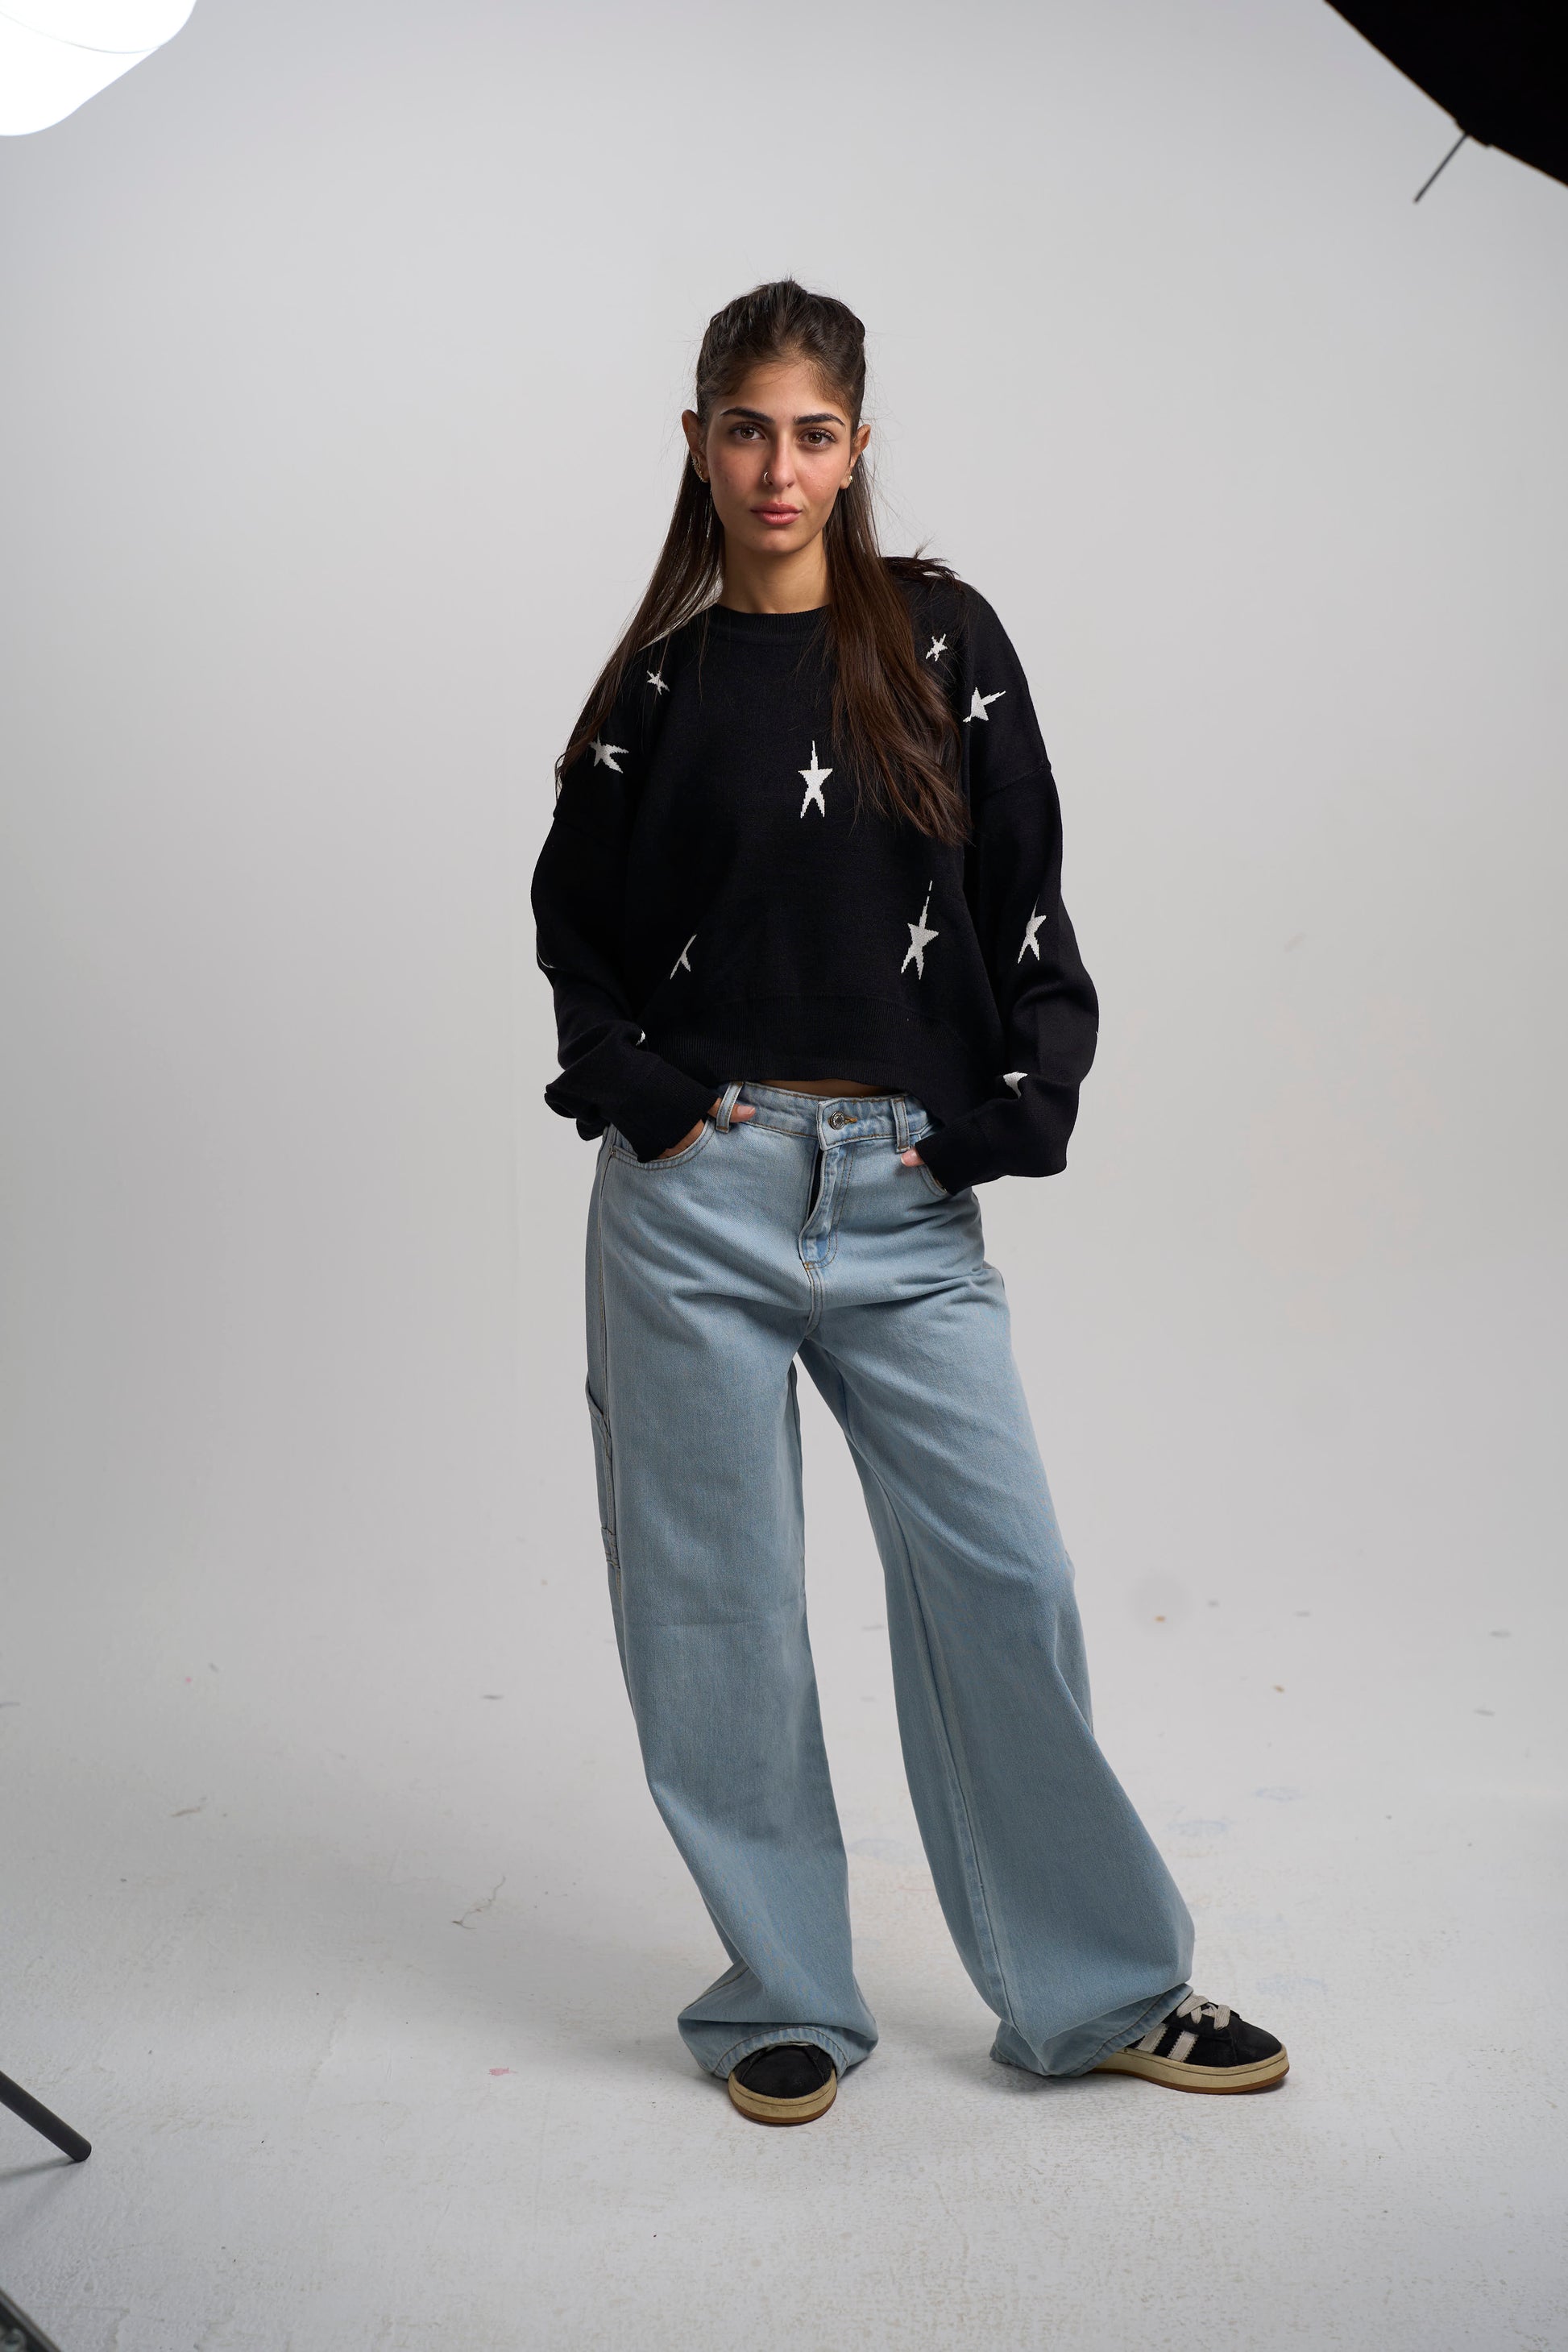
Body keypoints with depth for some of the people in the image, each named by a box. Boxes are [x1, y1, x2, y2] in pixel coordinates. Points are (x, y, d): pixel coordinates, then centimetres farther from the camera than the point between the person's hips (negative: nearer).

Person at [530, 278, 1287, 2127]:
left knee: (1002, 1582, 0)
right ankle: (784, 1996, 21)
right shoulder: (661, 679, 8)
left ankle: (1100, 1988, 18)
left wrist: (1021, 1110, -5)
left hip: (906, 1197, 0)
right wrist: (632, 1086, -2)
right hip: (696, 1195, 0)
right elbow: (572, 923, 14)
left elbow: (1024, 901, 6)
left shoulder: (941, 640, 7)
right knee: (721, 1603, 5)